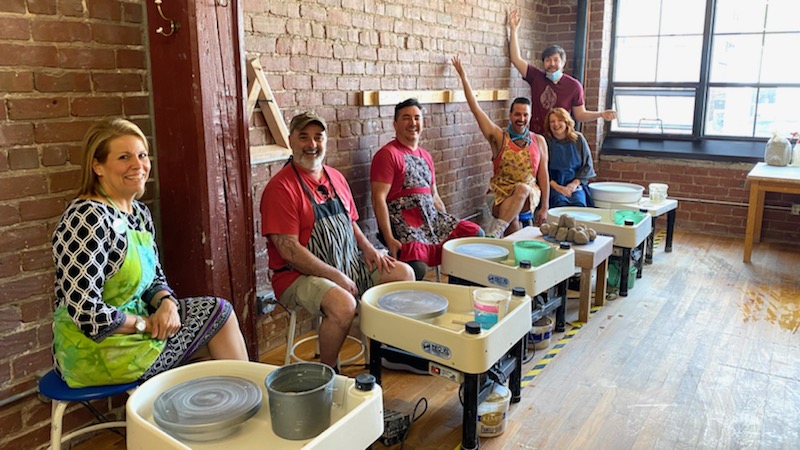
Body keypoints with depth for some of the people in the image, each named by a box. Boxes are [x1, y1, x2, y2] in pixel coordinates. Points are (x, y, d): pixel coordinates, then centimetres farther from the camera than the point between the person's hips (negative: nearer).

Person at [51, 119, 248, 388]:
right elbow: (87, 313, -25)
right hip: (96, 350, -8)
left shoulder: (140, 213, 5)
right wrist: (147, 324, -15)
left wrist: (166, 303, -10)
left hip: (133, 322, 8)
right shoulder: (89, 219, -22)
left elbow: (155, 279, 11)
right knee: (219, 314, -5)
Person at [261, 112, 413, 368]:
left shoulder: (336, 178, 10)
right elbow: (288, 250, -20)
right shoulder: (281, 187, -14)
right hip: (300, 275, -8)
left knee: (404, 274, 1)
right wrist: (337, 276, -19)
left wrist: (367, 248, 2)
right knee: (344, 304, -34)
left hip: (349, 264, 8)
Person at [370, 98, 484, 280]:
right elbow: (379, 198, -11)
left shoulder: (426, 156, 22)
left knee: (476, 234, -5)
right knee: (417, 269, -33)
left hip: (432, 217, 8)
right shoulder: (388, 154, -3)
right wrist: (389, 239, -19)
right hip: (403, 222, -8)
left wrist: (449, 223, 14)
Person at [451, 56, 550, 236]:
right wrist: (463, 77, -5)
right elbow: (476, 109, -2)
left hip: (529, 194, 1)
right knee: (512, 217, -33)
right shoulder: (499, 137, 3)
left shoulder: (539, 141, 9)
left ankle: (493, 235, -38)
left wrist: (545, 207, 2)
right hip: (502, 194, -1)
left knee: (522, 189, -34)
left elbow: (543, 174, 8)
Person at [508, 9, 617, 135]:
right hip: (535, 136, 2)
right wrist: (514, 30, -7)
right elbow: (516, 59, -2)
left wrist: (600, 114, -16)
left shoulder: (574, 85, -4)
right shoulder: (536, 77, 0)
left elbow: (580, 115, 2)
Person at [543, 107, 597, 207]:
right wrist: (556, 187, -16)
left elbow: (588, 165, 9)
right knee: (561, 204, -31)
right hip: (553, 185, -2)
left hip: (576, 184, 2)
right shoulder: (546, 142, -2)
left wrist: (575, 183, -5)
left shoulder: (578, 139, 7)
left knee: (579, 204, -27)